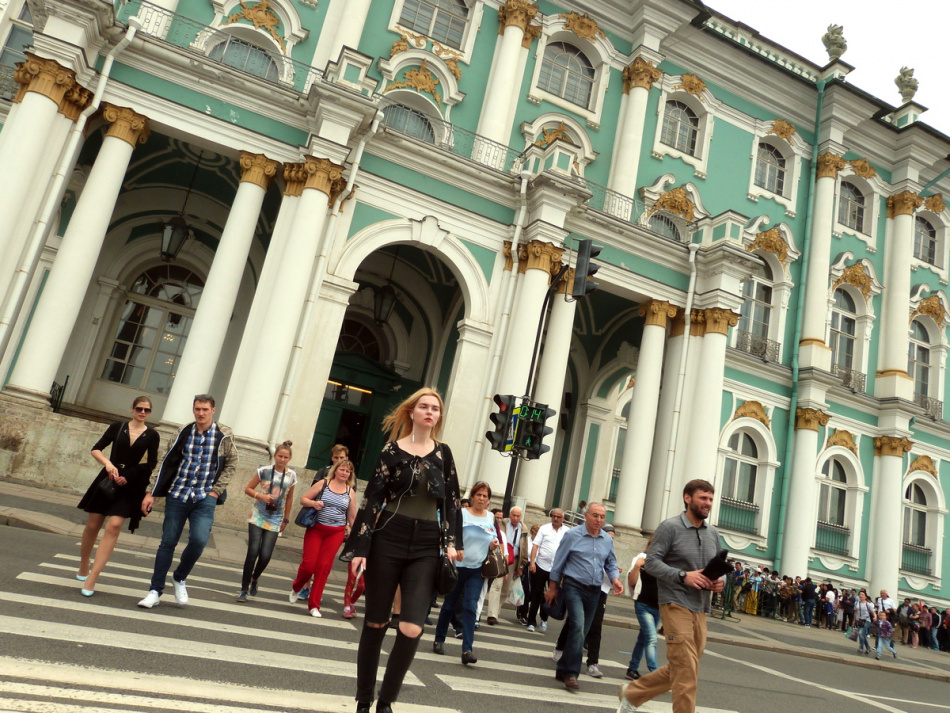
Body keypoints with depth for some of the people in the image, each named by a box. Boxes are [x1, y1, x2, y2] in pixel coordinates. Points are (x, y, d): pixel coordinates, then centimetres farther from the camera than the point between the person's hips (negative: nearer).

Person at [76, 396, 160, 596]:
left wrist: (128, 477, -12)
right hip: (108, 480, 2)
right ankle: (83, 569, 32)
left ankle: (91, 580, -13)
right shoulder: (117, 427, 3)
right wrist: (107, 463, -17)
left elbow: (151, 464, -1)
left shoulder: (152, 435, 0)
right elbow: (96, 449, 1)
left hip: (130, 486, -2)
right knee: (92, 525, 9)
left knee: (113, 527, -15)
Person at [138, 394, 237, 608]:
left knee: (199, 539, -16)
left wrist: (216, 490, -2)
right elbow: (166, 463, 5)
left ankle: (180, 578, 12)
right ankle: (155, 591, 17)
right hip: (177, 495, 2)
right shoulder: (184, 433, 3)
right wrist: (151, 492, 2)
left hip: (205, 498, -2)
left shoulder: (223, 436, -2)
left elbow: (231, 465, 7)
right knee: (168, 542, 4)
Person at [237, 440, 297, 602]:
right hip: (257, 517, -1)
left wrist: (286, 519, 15)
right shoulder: (264, 471, -4)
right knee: (253, 552, -10)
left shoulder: (291, 476, 2)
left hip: (274, 521, 1)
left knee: (265, 555, -7)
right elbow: (248, 489, 3)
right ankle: (244, 589, 5)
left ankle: (254, 579, 25)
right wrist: (261, 496, -14)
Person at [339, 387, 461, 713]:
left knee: (411, 629, -9)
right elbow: (372, 499, -3)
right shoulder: (393, 450, -1)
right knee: (375, 624, 7)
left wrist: (451, 542, 0)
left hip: (426, 547, 2)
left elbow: (452, 501, 11)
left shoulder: (443, 454, 8)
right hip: (388, 539, -1)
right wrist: (360, 547, -8)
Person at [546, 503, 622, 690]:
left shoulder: (608, 540, 7)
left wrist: (615, 578, -5)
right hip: (574, 586, -5)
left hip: (594, 591, 5)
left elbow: (611, 563, 16)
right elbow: (559, 562, 0)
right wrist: (553, 587, 2)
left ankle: (563, 670, 22)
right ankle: (571, 673, -11)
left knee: (582, 632, 10)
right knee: (578, 627, -19)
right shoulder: (572, 535, -5)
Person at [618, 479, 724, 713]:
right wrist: (683, 576, -21)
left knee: (677, 669, 15)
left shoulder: (713, 533, 13)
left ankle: (632, 692, 32)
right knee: (686, 670, -9)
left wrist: (719, 581, -1)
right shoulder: (670, 527, -7)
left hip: (701, 609, 7)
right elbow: (651, 561, -11)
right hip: (676, 604, -7)